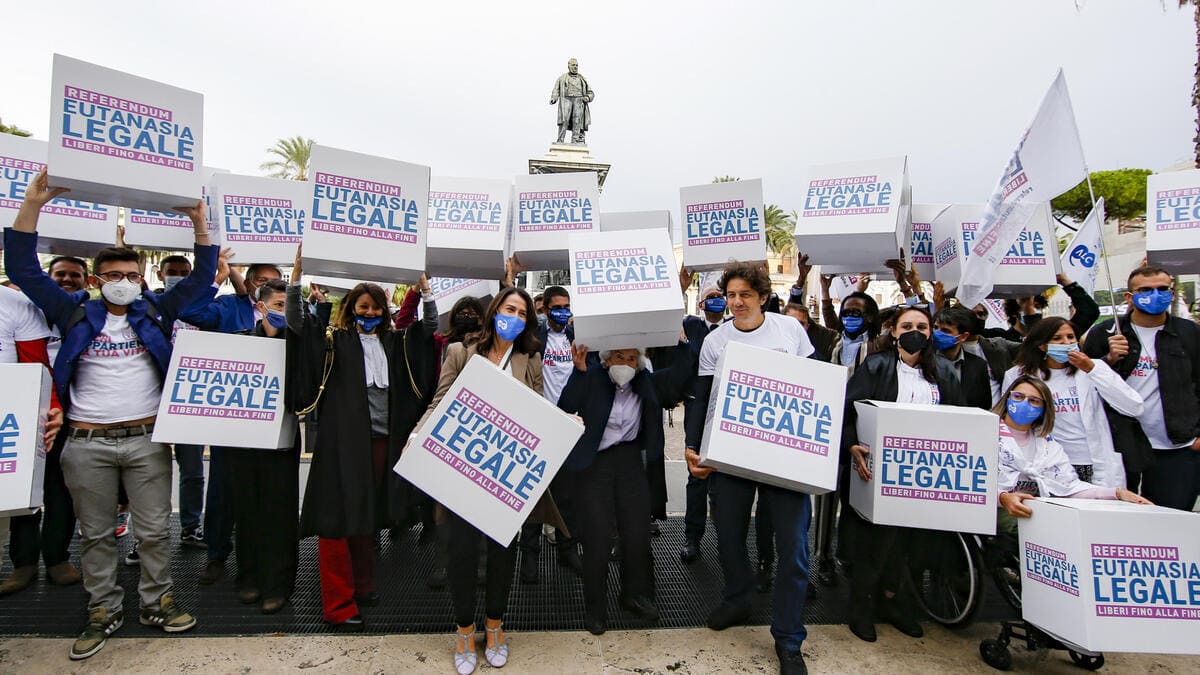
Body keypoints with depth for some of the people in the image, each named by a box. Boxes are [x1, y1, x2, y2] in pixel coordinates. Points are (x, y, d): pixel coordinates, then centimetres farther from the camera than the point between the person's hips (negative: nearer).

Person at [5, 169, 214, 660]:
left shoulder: (154, 311, 6)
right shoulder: (76, 314, 6)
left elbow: (202, 276, 4)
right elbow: (23, 269, 3)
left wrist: (198, 221, -6)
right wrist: (32, 204, -6)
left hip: (147, 439, 0)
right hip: (87, 444, 1)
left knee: (155, 530, 5)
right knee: (95, 534, 10)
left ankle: (157, 602, 19)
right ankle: (103, 611, 23)